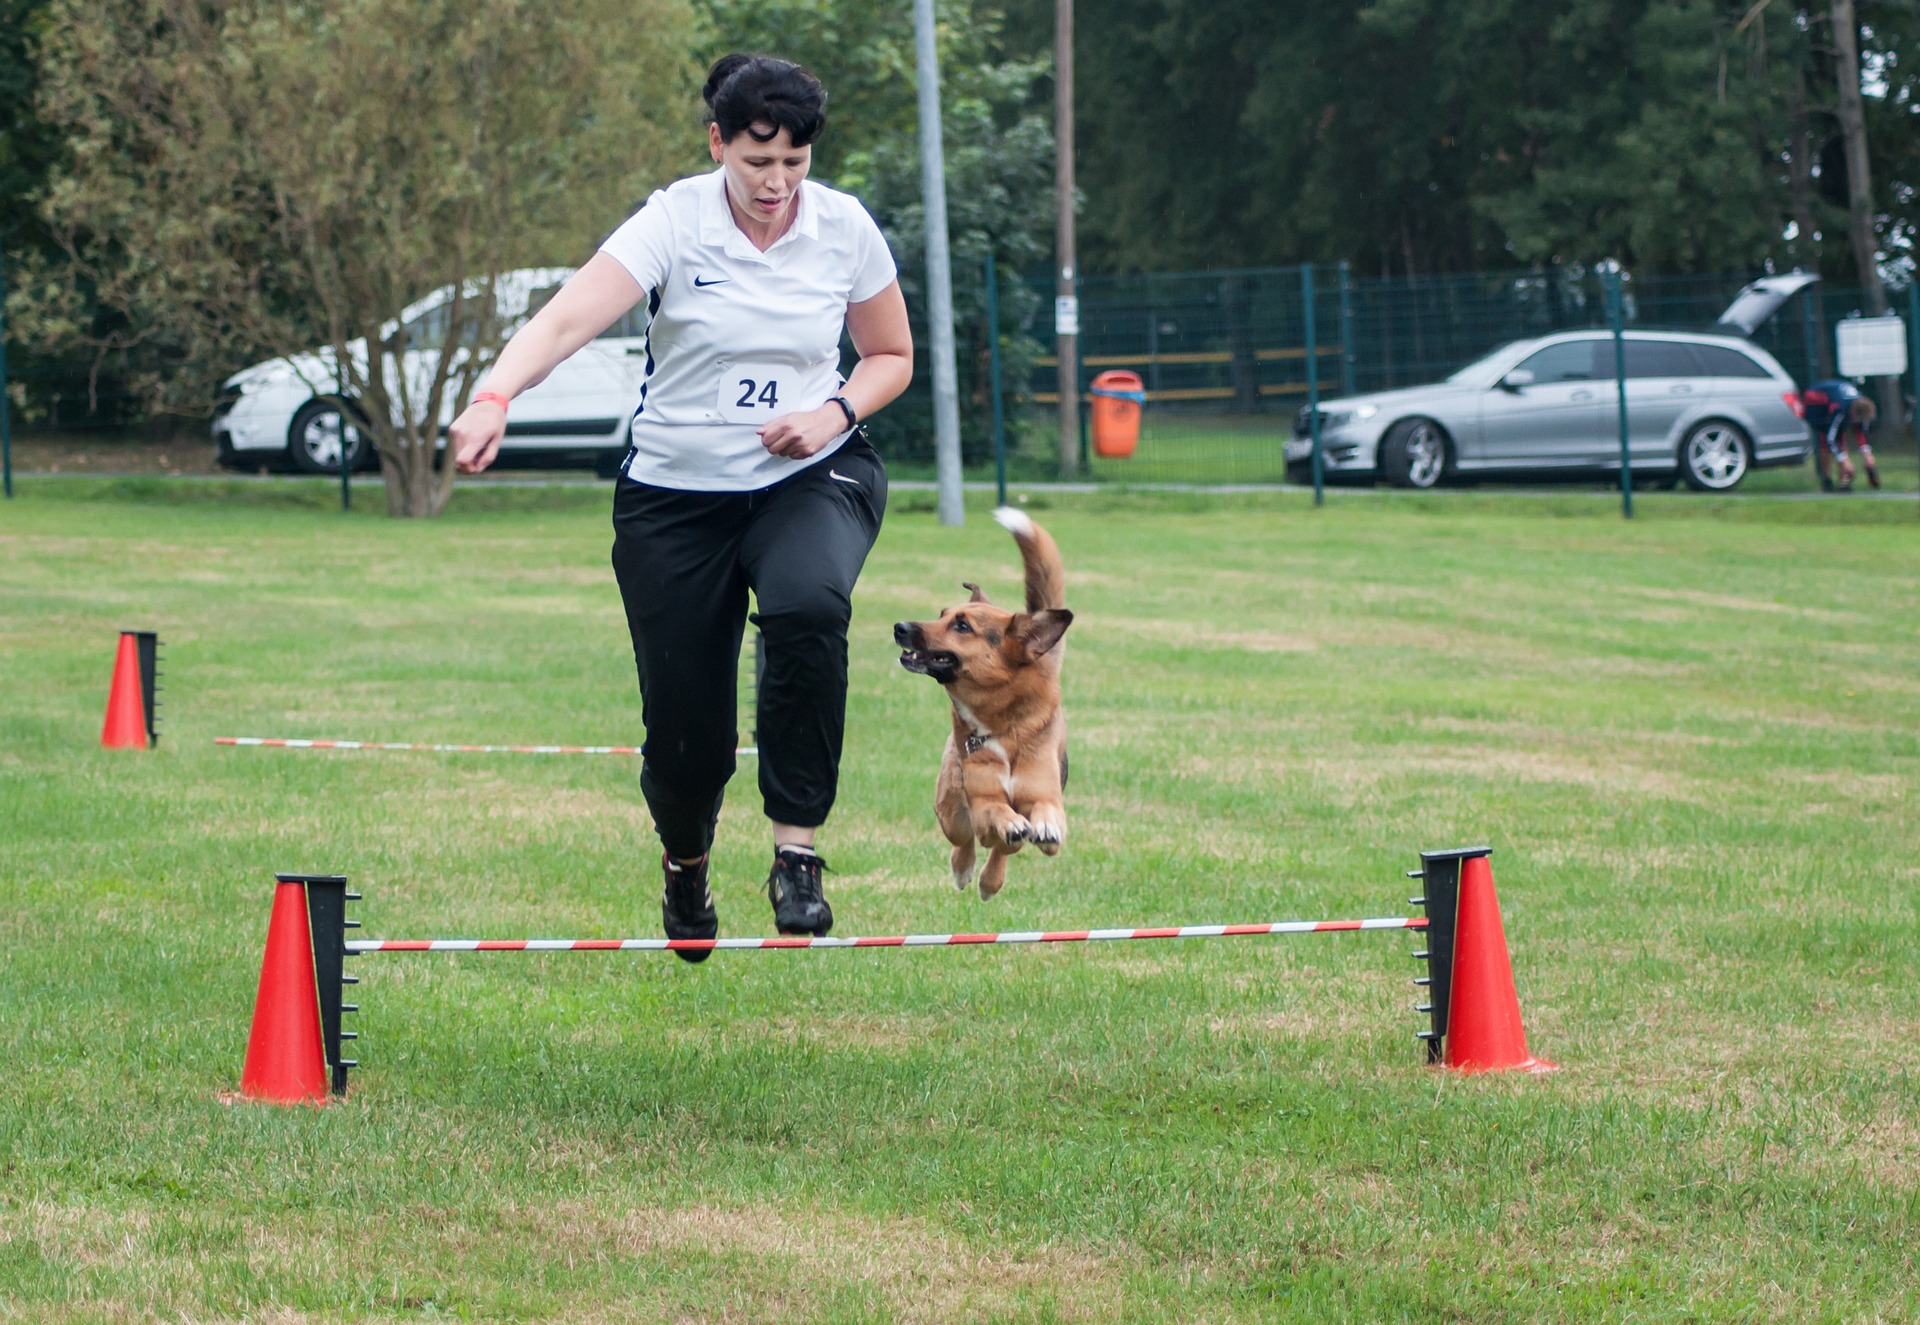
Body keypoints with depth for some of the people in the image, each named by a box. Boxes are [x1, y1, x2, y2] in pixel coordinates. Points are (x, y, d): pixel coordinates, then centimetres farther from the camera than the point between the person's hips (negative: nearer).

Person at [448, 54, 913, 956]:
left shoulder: (845, 230, -5)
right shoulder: (674, 224, -14)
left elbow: (891, 356, 11)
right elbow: (566, 319, -29)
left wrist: (837, 412, -11)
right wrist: (495, 395, -47)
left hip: (811, 479, 1)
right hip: (675, 495, -1)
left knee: (808, 604, -35)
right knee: (685, 738, 0)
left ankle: (796, 850, -26)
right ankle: (685, 866, 37)